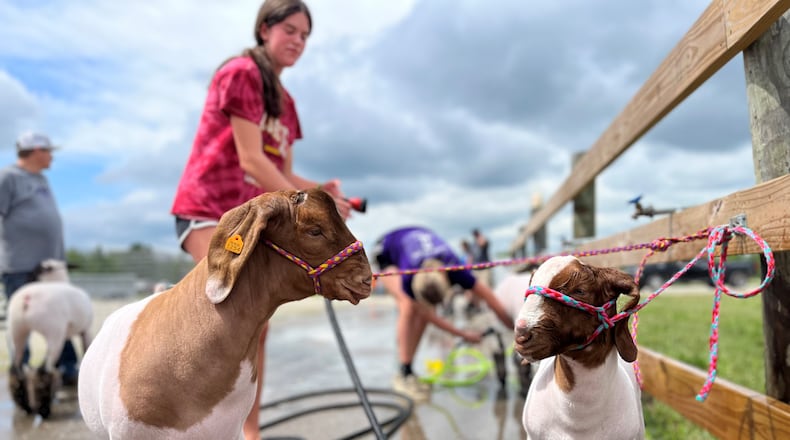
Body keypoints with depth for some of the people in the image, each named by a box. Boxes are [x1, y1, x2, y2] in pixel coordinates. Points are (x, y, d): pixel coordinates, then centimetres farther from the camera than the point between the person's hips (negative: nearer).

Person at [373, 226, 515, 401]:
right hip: (387, 253, -4)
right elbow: (428, 315, -26)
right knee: (408, 308, -24)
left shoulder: (454, 269, -37)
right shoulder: (408, 279, -41)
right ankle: (404, 375, -16)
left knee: (422, 312, -14)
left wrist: (515, 329, -17)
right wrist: (464, 335, -19)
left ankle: (409, 370, -1)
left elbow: (490, 298, -24)